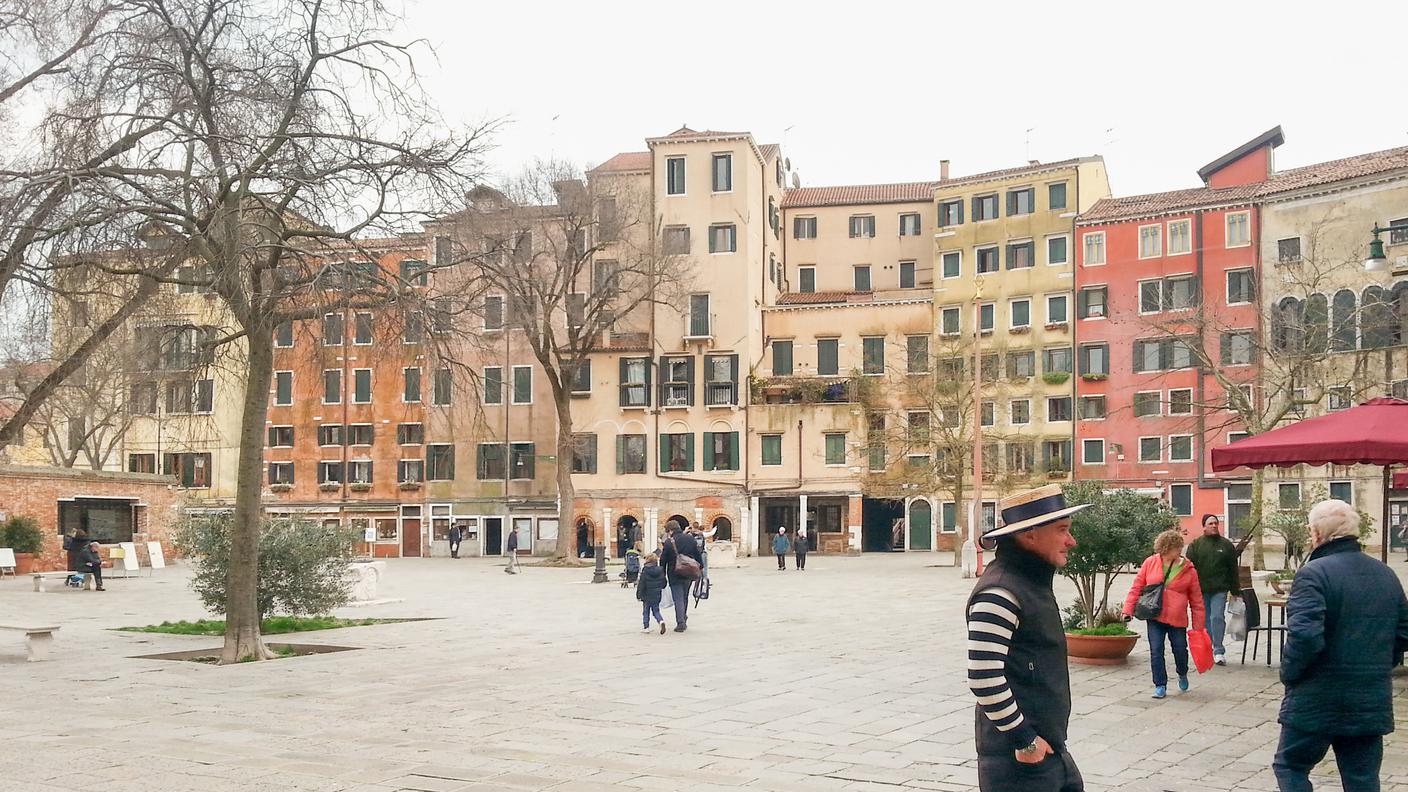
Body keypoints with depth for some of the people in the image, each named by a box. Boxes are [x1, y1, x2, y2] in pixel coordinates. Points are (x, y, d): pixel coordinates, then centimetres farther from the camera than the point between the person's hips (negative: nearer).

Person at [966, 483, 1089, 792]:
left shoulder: (1033, 582, 12)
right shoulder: (999, 593, -20)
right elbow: (984, 679, -26)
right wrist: (1024, 740, -19)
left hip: (1050, 751, 9)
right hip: (1019, 761, -9)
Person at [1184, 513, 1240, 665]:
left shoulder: (1227, 544, 7)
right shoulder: (1195, 545, 5)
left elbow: (1233, 569, 10)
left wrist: (1235, 591, 9)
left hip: (1220, 589, -1)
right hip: (1201, 590, 1)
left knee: (1218, 617, -10)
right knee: (1204, 620, 7)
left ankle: (1218, 651, -5)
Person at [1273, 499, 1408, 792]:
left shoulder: (1314, 573, -16)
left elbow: (1304, 635, -25)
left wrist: (1289, 674, -10)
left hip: (1317, 702, -6)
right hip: (1372, 702, 6)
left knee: (1290, 767, 11)